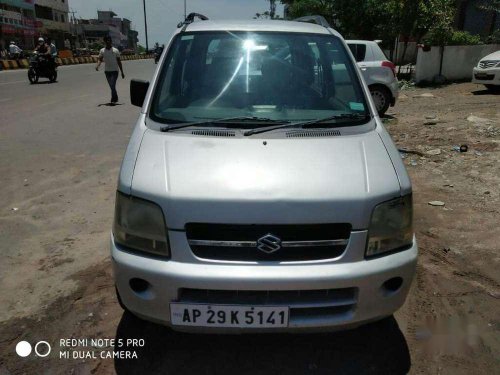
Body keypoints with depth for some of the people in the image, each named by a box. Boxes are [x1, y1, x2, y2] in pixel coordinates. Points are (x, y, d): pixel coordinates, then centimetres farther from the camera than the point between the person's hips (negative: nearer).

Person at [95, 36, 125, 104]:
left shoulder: (115, 51, -1)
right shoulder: (102, 51, 4)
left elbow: (119, 62, 2)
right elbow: (100, 59, -5)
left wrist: (122, 72, 1)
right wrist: (98, 65, -27)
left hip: (114, 70, -3)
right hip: (107, 71, 3)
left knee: (113, 85, -16)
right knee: (111, 86, 11)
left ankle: (113, 99, -10)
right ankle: (115, 98, 25)